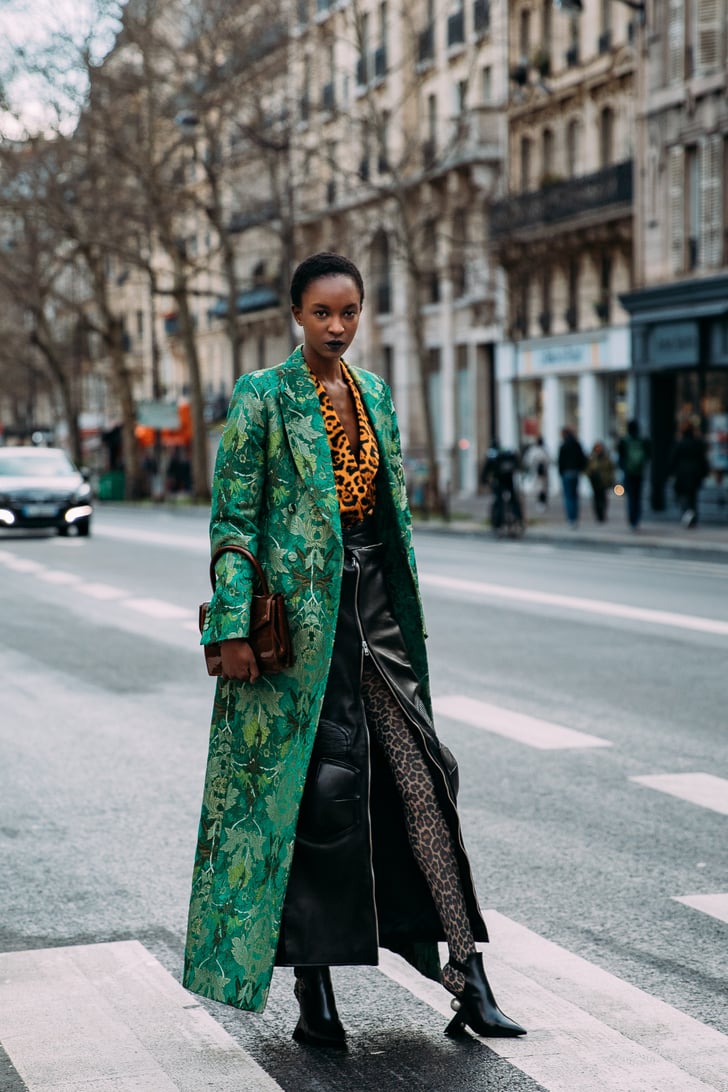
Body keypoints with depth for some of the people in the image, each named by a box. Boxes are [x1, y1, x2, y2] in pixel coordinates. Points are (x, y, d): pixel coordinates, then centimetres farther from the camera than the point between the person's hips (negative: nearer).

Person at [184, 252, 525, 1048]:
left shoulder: (375, 394, 14)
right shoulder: (262, 397, -4)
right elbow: (233, 518, -7)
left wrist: (407, 609, 18)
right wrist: (233, 626, -13)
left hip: (375, 608, 5)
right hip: (300, 614, -5)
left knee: (420, 777, -1)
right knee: (314, 785, -2)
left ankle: (464, 972, 2)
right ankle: (312, 993, 10)